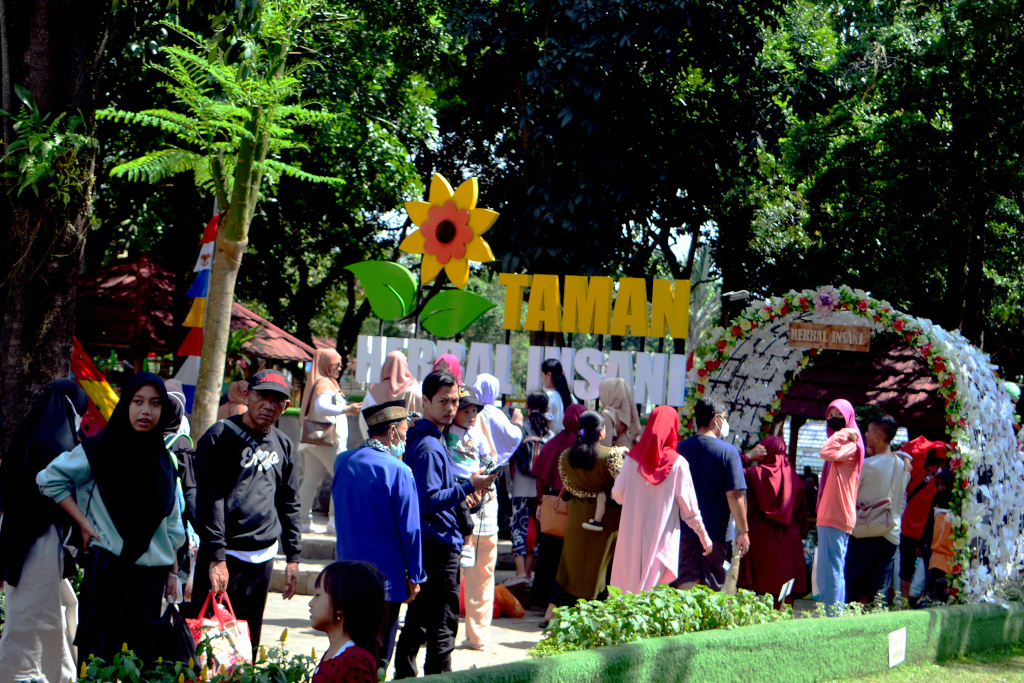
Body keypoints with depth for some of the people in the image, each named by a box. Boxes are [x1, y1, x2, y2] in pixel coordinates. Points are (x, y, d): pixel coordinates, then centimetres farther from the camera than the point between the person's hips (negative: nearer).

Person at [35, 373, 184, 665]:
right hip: (109, 565, -5)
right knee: (100, 653, -6)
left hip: (152, 573, 5)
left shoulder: (163, 459, 12)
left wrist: (172, 571, 15)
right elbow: (49, 479, 0)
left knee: (145, 655, 3)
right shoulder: (101, 449, -4)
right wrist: (84, 523, -5)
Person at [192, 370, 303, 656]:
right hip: (224, 553, -5)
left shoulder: (284, 446, 13)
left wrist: (293, 557, 12)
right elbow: (210, 499, -10)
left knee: (249, 642, 7)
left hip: (263, 555, 5)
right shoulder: (221, 436, -5)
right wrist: (216, 556, -17)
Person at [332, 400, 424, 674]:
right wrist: (414, 577, -5)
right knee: (378, 654, 2)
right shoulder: (398, 471, -15)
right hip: (386, 576, -6)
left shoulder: (343, 462, 4)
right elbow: (409, 529, -13)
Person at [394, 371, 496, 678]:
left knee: (417, 623, 18)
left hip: (424, 545, 11)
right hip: (439, 547, -11)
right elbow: (428, 501, -24)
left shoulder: (420, 439, 14)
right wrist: (468, 487, -22)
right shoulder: (429, 447, -18)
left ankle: (404, 676, 25)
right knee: (442, 629, -6)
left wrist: (461, 495, 14)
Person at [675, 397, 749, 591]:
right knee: (712, 586, 8)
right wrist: (743, 531, -5)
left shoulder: (680, 449, 4)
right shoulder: (728, 451, -9)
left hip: (685, 530, 3)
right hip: (717, 531, -3)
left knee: (687, 581, 4)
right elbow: (734, 495, -12)